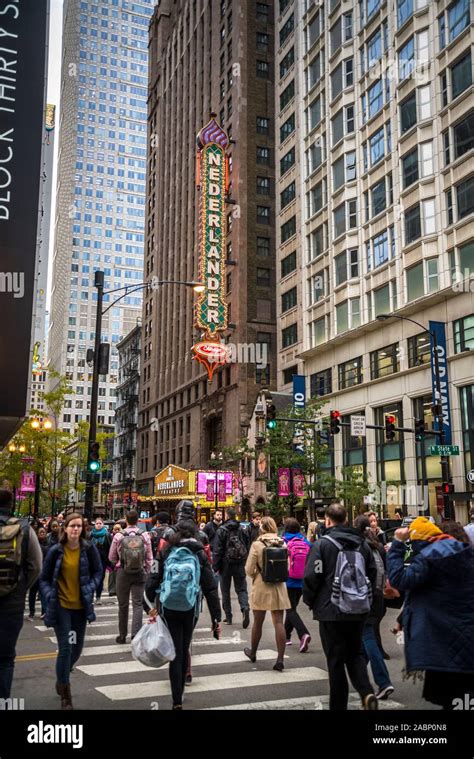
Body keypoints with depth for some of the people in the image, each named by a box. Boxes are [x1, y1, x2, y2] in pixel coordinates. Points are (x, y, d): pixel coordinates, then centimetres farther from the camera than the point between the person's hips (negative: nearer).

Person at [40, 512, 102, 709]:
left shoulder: (89, 549, -5)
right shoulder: (56, 551, -7)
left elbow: (98, 571, 7)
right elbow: (44, 578, 2)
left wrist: (90, 588, -9)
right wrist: (50, 595, -13)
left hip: (81, 606, 2)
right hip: (61, 606, -2)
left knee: (77, 648, 12)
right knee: (65, 648, -6)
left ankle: (62, 679, 42)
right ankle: (65, 695, 10)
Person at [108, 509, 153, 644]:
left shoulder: (118, 536, -7)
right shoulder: (145, 536, -4)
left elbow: (112, 558, 5)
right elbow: (149, 558, 1)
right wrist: (147, 572, 13)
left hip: (123, 573, 0)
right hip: (140, 573, 0)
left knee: (123, 605, 12)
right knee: (137, 604, 2)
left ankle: (122, 635, 21)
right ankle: (135, 633, -13)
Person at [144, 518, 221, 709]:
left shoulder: (165, 552, -2)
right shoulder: (200, 554, -2)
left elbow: (153, 578, -6)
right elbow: (210, 588, -5)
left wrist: (152, 604, 7)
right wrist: (216, 618, -2)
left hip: (168, 608, -1)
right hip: (190, 609, 1)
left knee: (176, 653, 5)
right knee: (184, 650, 19)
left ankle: (177, 701, -1)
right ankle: (179, 693, 33)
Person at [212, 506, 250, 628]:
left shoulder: (221, 530, -9)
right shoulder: (242, 529, 3)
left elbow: (217, 550, -10)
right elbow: (247, 547, 7)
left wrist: (215, 566, -3)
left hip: (226, 564, -3)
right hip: (240, 564, 3)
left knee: (225, 590, 10)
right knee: (241, 589, 6)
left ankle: (228, 616, 13)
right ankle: (245, 608, -19)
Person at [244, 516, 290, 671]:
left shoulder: (257, 545, -12)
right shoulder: (282, 543, -2)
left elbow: (249, 569, -12)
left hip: (261, 587, -2)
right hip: (279, 587, 2)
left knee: (258, 622, 14)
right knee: (278, 622, 3)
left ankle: (252, 652, 34)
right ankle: (280, 659, -1)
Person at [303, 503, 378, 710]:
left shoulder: (322, 544, -12)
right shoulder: (361, 543, 5)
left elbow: (311, 577, -15)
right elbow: (372, 573, 10)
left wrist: (310, 601, 2)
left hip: (331, 611, -4)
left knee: (335, 659, 6)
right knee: (356, 654, 17)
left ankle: (339, 704, 12)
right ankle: (366, 691, -3)